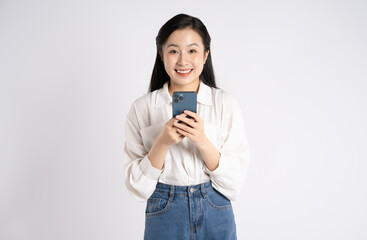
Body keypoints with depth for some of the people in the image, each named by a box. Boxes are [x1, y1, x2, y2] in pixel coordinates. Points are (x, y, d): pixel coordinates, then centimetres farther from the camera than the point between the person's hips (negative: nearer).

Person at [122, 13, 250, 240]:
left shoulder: (226, 104, -6)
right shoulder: (141, 108, -6)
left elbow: (234, 183, -8)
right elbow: (137, 186, -7)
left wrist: (203, 142, -22)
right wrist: (162, 143, -21)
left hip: (216, 220, 1)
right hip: (164, 218, 0)